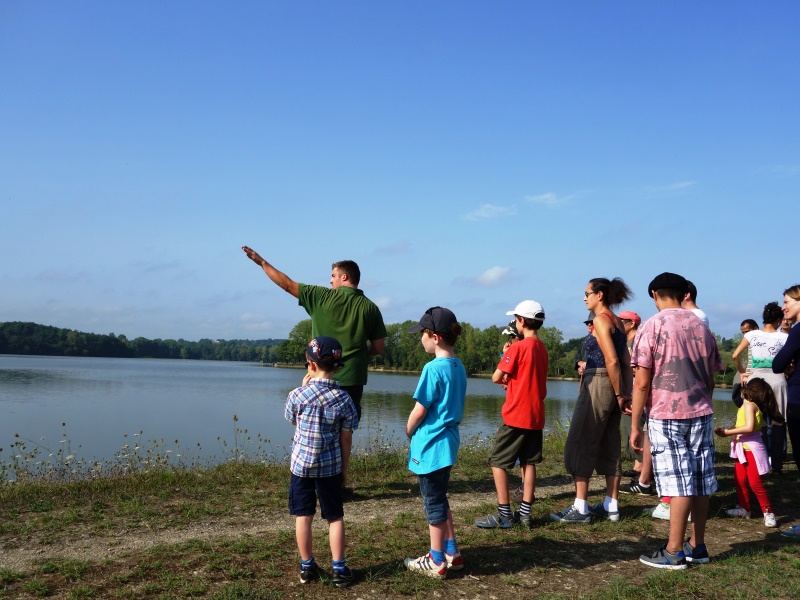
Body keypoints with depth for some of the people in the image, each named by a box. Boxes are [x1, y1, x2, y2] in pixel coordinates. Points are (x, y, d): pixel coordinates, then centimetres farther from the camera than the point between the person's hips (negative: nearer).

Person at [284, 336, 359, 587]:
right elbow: (346, 438, -3)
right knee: (335, 517, 11)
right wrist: (342, 465, 10)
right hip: (331, 467, 1)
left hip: (301, 465, 0)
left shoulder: (298, 395, -12)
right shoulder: (344, 399, -10)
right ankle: (339, 568, 15)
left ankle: (307, 567, 20)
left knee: (303, 516, 11)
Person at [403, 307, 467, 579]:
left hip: (430, 444, -8)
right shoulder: (458, 366, 6)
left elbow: (419, 411, -17)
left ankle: (436, 562, 15)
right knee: (440, 499, 20)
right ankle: (452, 553, 29)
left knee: (434, 502, 4)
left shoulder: (433, 368, -20)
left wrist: (409, 431, 2)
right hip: (448, 441, 8)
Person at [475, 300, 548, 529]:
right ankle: (525, 513, 13)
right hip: (536, 415, 8)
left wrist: (505, 363, 4)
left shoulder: (518, 347, -15)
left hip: (516, 415, -8)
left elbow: (496, 378, -13)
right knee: (528, 462, 11)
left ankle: (504, 514, 0)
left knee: (497, 461, 0)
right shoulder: (542, 348, 10)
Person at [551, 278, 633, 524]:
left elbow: (612, 360, -19)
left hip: (598, 385, -9)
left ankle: (580, 508, -2)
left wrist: (619, 395, -13)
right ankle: (611, 506, 17)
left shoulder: (601, 320, -12)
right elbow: (626, 362, 13)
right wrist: (626, 394, 12)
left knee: (580, 445, -3)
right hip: (613, 388, 9)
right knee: (609, 447, 12)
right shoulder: (617, 322, 14)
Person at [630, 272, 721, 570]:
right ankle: (697, 545, 19)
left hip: (667, 415, -5)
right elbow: (710, 379, 13)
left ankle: (674, 552, 4)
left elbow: (642, 382, -11)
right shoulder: (701, 326, 10)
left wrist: (635, 426, -6)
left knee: (679, 483, -3)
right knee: (701, 481, 10)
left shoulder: (652, 327, -7)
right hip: (702, 413, 5)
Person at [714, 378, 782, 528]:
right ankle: (744, 508, 23)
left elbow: (749, 427, -26)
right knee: (739, 479, 13)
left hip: (752, 449, -9)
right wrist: (727, 430, 3)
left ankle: (768, 513, 1)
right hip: (743, 448, 9)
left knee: (754, 482, -7)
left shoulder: (749, 405, -16)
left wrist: (728, 432, -21)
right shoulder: (748, 405, 10)